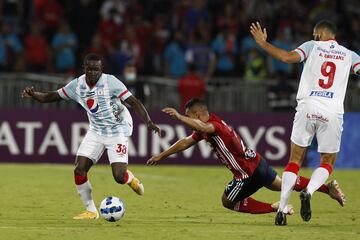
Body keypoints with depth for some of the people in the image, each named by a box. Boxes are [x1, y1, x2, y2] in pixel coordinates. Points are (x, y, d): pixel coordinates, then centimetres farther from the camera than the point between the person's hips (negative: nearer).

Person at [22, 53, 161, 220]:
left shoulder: (110, 82, -19)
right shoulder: (77, 85, -5)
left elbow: (134, 102, -20)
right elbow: (52, 96, 2)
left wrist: (149, 122, -32)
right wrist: (33, 95, -17)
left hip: (117, 131, -5)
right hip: (96, 131, 5)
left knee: (119, 177, -15)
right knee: (79, 171, -9)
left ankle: (130, 179, 25)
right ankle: (91, 211, 8)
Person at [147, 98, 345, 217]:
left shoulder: (215, 125, -23)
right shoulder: (206, 126, 8)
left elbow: (203, 127, -49)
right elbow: (185, 142, 16)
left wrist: (179, 117, -54)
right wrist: (160, 156, 18)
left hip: (248, 172, -9)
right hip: (257, 163, 9)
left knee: (228, 201, 8)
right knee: (282, 184, 25)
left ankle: (277, 208, 2)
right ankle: (328, 187, 27)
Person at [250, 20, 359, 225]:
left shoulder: (313, 46, 8)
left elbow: (288, 57, -7)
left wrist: (263, 43, 1)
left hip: (307, 108, 0)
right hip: (333, 112, 0)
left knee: (295, 160, 8)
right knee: (328, 162, 13)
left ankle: (282, 209, -3)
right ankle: (309, 191, -17)